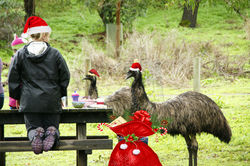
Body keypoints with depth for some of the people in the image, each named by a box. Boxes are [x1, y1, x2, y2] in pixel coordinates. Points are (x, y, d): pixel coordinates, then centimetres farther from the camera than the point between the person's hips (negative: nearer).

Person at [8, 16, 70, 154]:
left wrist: (16, 97, 17)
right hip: (51, 101, 0)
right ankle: (52, 133, -26)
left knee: (32, 127, 12)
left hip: (30, 101, 0)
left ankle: (35, 134, -27)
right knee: (53, 126, 12)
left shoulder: (20, 54, 0)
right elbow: (65, 77, 4)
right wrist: (60, 94, 19)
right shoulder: (55, 54, -2)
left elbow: (13, 79, 3)